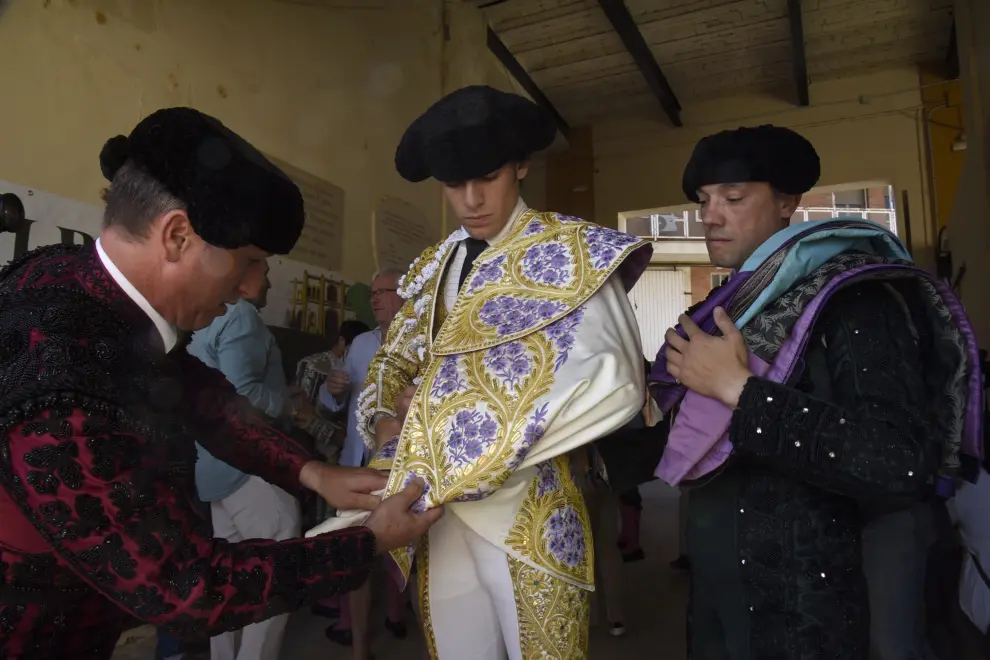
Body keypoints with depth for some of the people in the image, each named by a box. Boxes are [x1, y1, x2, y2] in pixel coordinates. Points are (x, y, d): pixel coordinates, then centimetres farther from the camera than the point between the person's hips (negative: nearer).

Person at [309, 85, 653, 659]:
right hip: (438, 505, 5)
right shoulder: (434, 269, 11)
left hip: (523, 506, -5)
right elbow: (394, 363, 17)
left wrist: (488, 439, -19)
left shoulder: (569, 251, -6)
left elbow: (612, 382, -18)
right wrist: (389, 424, -4)